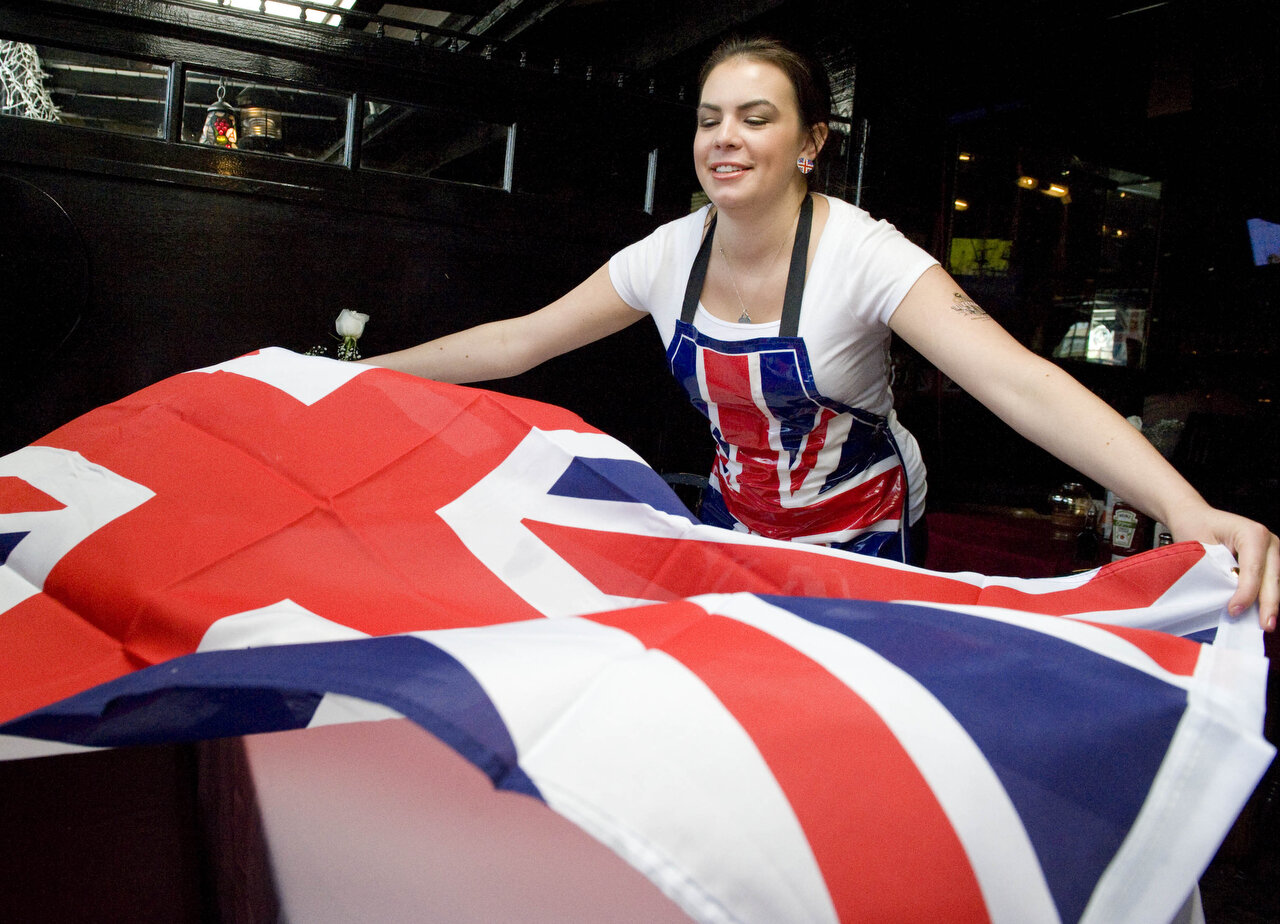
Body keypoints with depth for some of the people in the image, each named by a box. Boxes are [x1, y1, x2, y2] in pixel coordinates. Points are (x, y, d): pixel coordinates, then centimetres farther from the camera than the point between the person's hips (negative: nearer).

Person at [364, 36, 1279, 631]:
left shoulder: (862, 253, -25)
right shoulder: (671, 256, -11)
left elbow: (1018, 380, -37)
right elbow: (518, 343, -4)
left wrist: (1188, 511, -51)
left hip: (865, 533, -4)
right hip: (735, 521, 4)